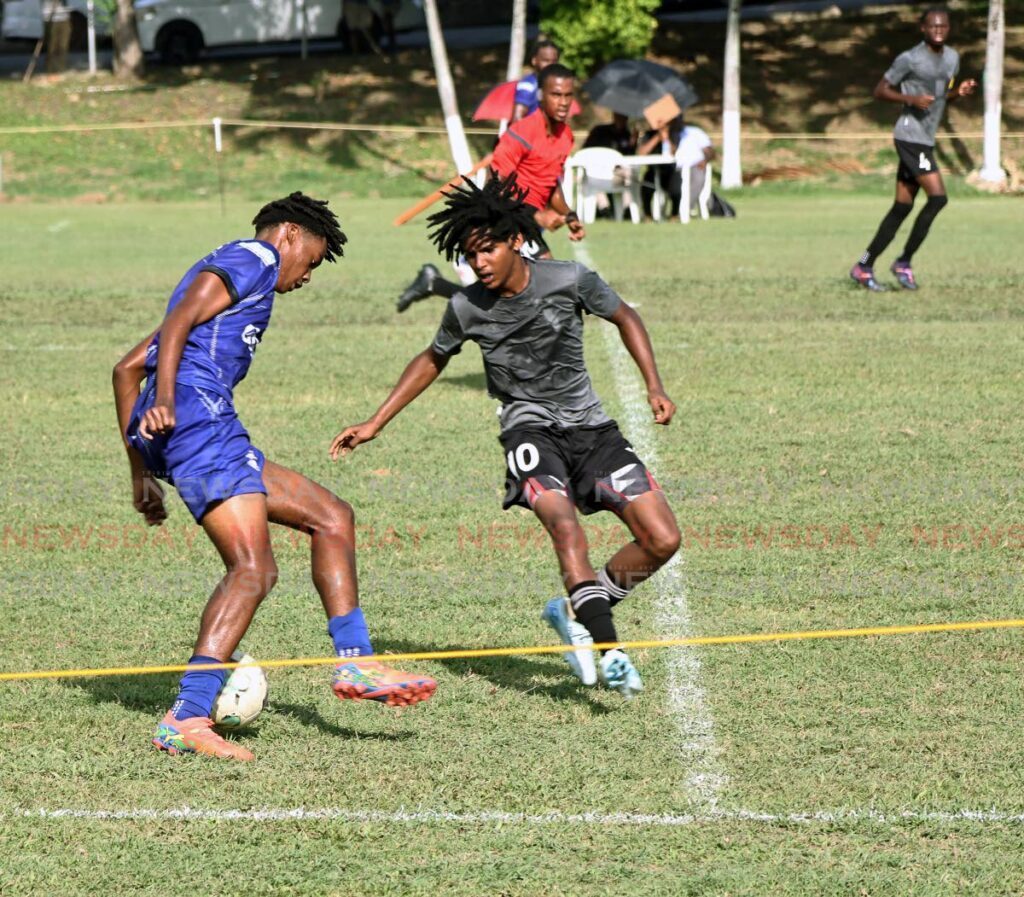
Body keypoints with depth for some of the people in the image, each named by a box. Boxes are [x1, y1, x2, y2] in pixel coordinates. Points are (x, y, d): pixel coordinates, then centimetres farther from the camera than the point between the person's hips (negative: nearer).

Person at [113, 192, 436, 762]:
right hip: (197, 416, -10)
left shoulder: (221, 265, 33)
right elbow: (179, 323, -13)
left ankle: (356, 662, 9)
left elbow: (127, 368, 32)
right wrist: (164, 400, -27)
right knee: (254, 570, -20)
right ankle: (186, 720, -29)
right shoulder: (253, 258, 5)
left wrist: (143, 473, 28)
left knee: (332, 517, 15)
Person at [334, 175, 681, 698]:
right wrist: (374, 424, 13)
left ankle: (577, 615, 11)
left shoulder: (569, 280, -9)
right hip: (529, 426, -2)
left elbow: (624, 318, 9)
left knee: (662, 541, -8)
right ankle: (608, 649, -40)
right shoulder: (466, 308, -6)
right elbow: (433, 360, 14)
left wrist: (654, 386, -3)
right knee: (564, 523, -33)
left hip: (589, 425, 2)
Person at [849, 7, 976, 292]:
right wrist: (911, 99, -21)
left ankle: (864, 266, 14)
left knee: (902, 207, 8)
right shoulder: (909, 59, -11)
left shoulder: (952, 58, 12)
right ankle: (904, 262, -4)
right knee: (937, 198, -15)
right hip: (910, 137, -8)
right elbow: (880, 91, -6)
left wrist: (960, 91, 3)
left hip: (926, 140, 8)